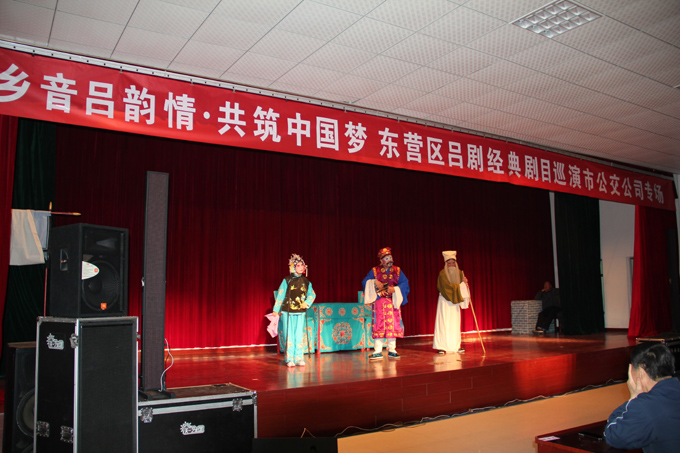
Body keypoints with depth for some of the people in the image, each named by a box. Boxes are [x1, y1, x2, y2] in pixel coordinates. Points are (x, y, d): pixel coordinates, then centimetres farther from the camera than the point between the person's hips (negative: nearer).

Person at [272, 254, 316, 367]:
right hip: (287, 312, -2)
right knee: (289, 335, 0)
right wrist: (276, 310, 1)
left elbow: (312, 294, 10)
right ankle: (289, 359, 6)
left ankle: (299, 358, 8)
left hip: (300, 312, 2)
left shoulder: (306, 282, 7)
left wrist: (307, 302, -9)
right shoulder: (287, 280, -2)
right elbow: (280, 295, 0)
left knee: (299, 335, 2)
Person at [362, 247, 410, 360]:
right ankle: (378, 351, 1)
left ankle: (392, 350, 10)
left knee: (393, 325, 1)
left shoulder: (397, 270, 7)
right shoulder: (374, 271, 5)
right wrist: (374, 283, -17)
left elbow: (405, 283, -2)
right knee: (379, 325, -4)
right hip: (379, 301, -1)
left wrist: (395, 289, -16)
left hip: (393, 301, 1)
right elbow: (365, 282, 0)